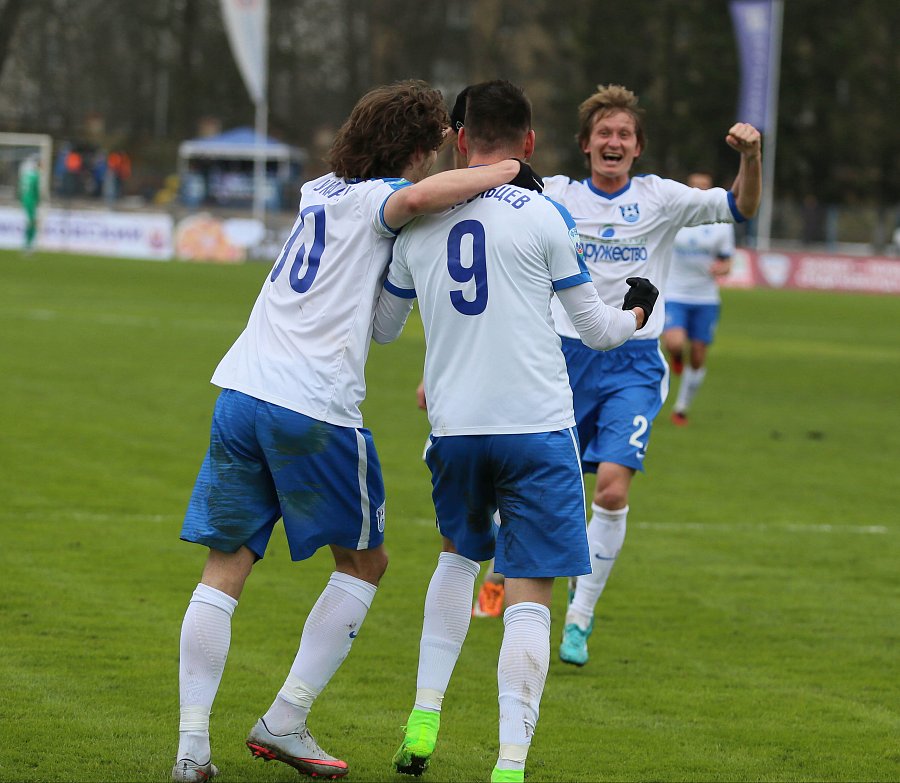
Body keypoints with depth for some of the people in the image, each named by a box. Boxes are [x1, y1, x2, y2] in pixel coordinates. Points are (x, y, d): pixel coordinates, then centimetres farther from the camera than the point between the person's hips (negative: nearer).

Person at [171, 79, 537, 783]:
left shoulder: (319, 191, 21)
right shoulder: (376, 198, -3)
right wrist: (504, 170, -13)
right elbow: (419, 196, -28)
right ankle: (284, 724, 8)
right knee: (364, 562, 13)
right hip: (315, 410, -6)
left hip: (240, 397, 7)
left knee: (224, 570, 6)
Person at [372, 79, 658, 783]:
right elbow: (596, 328, 3)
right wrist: (637, 312, 26)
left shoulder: (419, 225, 6)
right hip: (538, 428, -4)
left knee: (459, 554, 28)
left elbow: (382, 329, 21)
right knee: (528, 600, -3)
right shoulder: (544, 216, -5)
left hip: (454, 429, 4)